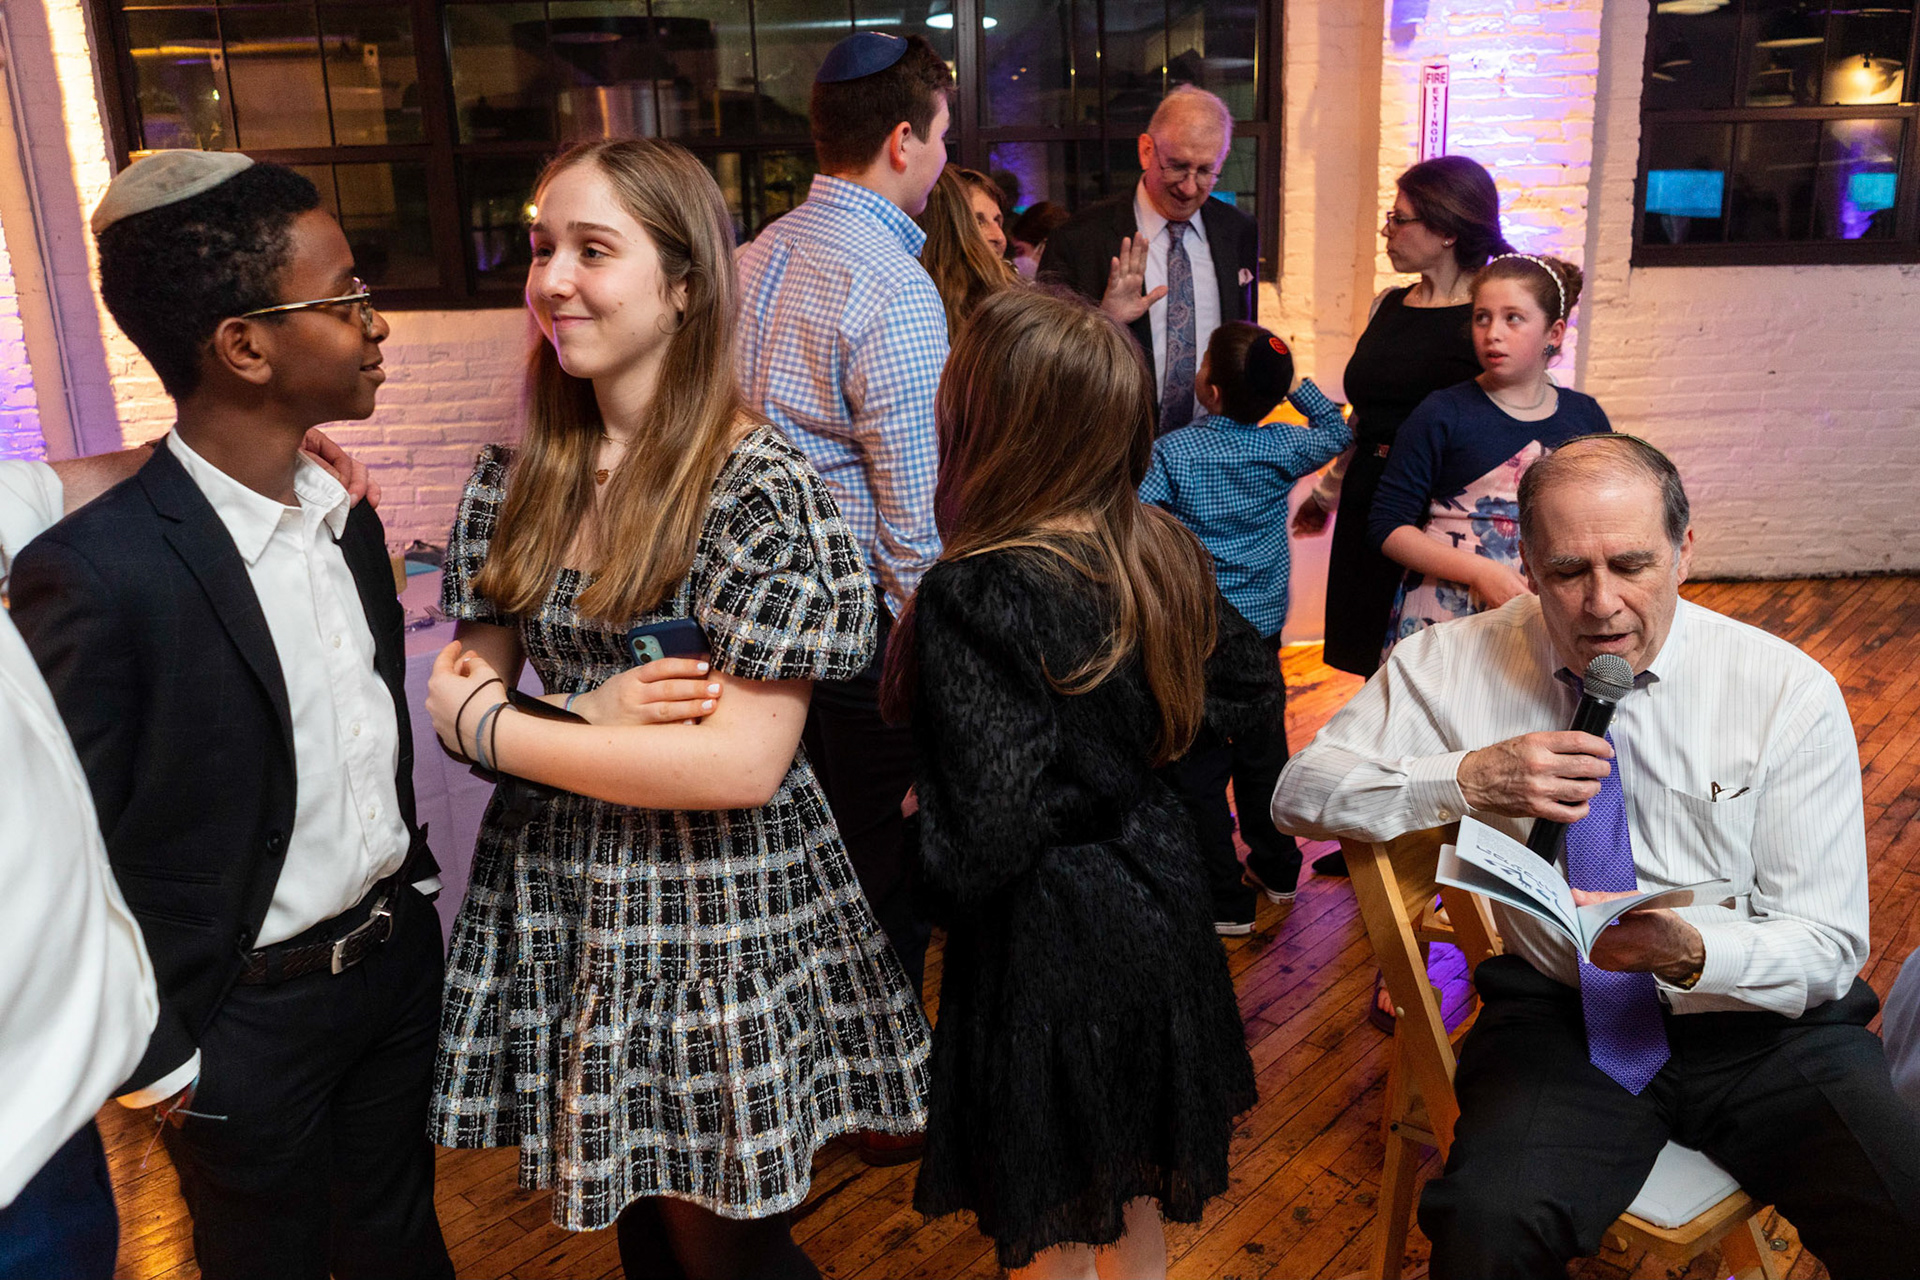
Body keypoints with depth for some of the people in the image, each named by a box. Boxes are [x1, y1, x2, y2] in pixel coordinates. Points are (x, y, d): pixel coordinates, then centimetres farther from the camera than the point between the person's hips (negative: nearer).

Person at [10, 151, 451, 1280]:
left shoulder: (348, 521, -1)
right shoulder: (94, 570, -24)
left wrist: (405, 895, 11)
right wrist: (155, 1062, -9)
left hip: (398, 961, 6)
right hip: (246, 1018, -6)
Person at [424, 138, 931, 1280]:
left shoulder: (759, 486, -17)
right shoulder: (515, 479, 2)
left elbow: (741, 763, -22)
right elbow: (459, 685, 4)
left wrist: (494, 728, -14)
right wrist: (590, 719, -18)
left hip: (718, 928, -5)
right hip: (555, 915, 6)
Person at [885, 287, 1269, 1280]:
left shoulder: (975, 592, -27)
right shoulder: (1166, 552, -6)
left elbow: (983, 838, -28)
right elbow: (1253, 689, 9)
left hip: (1045, 938, -7)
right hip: (1157, 901, 7)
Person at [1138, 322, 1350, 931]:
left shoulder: (1171, 451, -11)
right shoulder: (1284, 447, -1)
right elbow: (1338, 433, 18)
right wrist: (1297, 386, 19)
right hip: (1261, 630, 4)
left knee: (1197, 767, 3)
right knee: (1263, 751, 20)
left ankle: (1223, 899, 7)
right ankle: (1275, 868, 37)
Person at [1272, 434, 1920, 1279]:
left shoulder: (1790, 692, -6)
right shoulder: (1456, 664, -4)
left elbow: (1827, 944, -6)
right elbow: (1299, 793, -4)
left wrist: (1687, 952, -29)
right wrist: (1468, 778, -21)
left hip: (1763, 1025, 1)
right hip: (1557, 1015, 0)